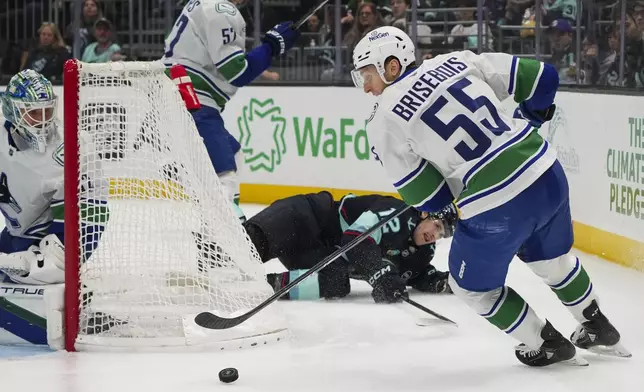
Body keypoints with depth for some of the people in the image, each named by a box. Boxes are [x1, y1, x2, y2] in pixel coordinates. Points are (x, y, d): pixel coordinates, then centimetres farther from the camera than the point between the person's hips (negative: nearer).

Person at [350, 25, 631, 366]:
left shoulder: (383, 123, -5)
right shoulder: (457, 61, 6)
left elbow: (427, 198, -4)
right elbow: (541, 77, 7)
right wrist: (526, 119, 27)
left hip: (495, 210, -6)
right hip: (548, 176, 6)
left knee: (472, 286, 23)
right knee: (553, 259, 34)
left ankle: (545, 345, 33)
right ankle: (599, 329, 51)